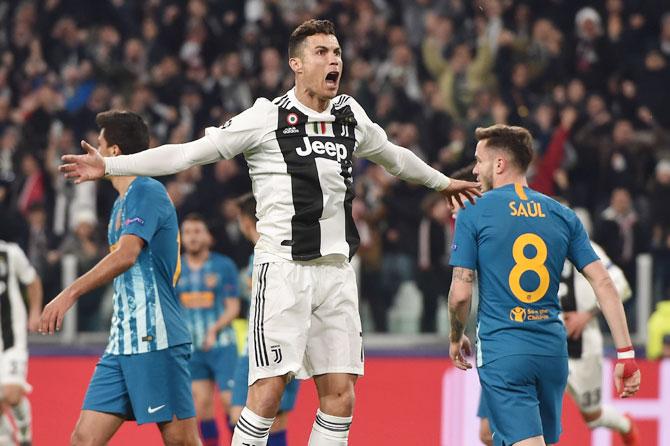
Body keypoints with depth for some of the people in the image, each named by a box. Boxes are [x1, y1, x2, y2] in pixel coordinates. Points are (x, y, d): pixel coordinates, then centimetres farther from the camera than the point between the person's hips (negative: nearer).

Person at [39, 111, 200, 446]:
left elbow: (127, 255, -23)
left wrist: (71, 293, -30)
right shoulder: (121, 203, 20)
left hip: (156, 339, -9)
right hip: (122, 342, 9)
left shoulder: (147, 192, -10)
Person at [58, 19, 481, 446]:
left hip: (336, 268, 5)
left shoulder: (349, 114, 12)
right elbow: (189, 153, -5)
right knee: (268, 391, -12)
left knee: (340, 394, 1)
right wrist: (110, 166, -12)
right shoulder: (268, 117, -4)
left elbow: (392, 155, 33)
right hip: (283, 267, -5)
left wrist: (442, 181, 48)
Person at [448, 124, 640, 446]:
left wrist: (456, 339, 14)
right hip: (552, 349, 5)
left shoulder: (473, 214, -2)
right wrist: (626, 353, 3)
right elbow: (603, 283, 3)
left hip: (502, 351, -5)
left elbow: (461, 293, -5)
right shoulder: (562, 215, 10)